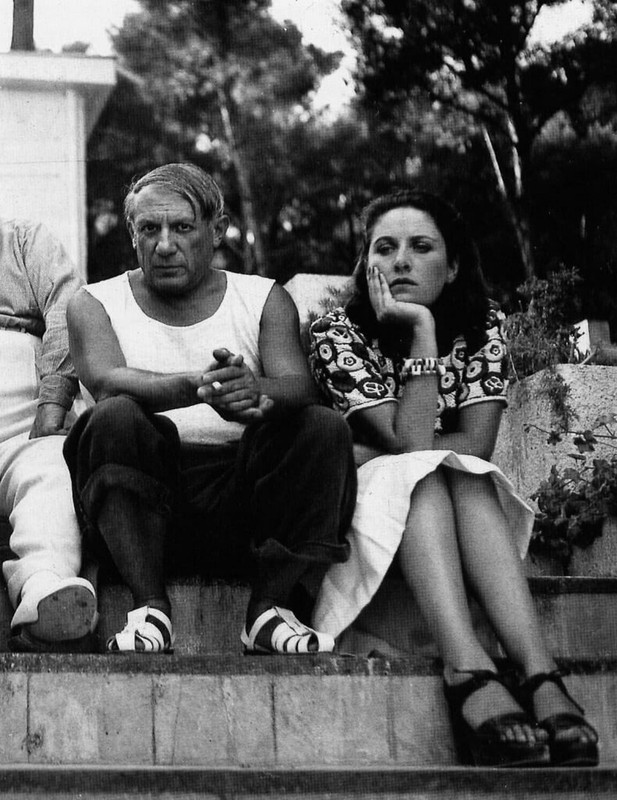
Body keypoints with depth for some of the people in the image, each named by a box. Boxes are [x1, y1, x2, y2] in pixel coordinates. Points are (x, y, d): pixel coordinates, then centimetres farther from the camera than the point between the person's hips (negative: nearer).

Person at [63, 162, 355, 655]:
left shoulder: (265, 300, 15)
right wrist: (198, 387, -32)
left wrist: (255, 391, -30)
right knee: (115, 418, -29)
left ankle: (274, 607, -25)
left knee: (324, 428, -22)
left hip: (242, 490, 1)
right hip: (146, 491, -1)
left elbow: (300, 388, -4)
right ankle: (150, 607, -31)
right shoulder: (96, 304, 11)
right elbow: (106, 380, -11)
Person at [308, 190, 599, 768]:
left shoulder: (481, 329, 5)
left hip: (465, 509, 2)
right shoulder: (337, 334, -6)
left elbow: (477, 443, -10)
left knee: (468, 479, -30)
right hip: (368, 511, -2)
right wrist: (422, 334, -20)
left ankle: (539, 675, -50)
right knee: (419, 475, -32)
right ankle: (470, 675, -55)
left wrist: (372, 454, -16)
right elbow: (408, 444, -18)